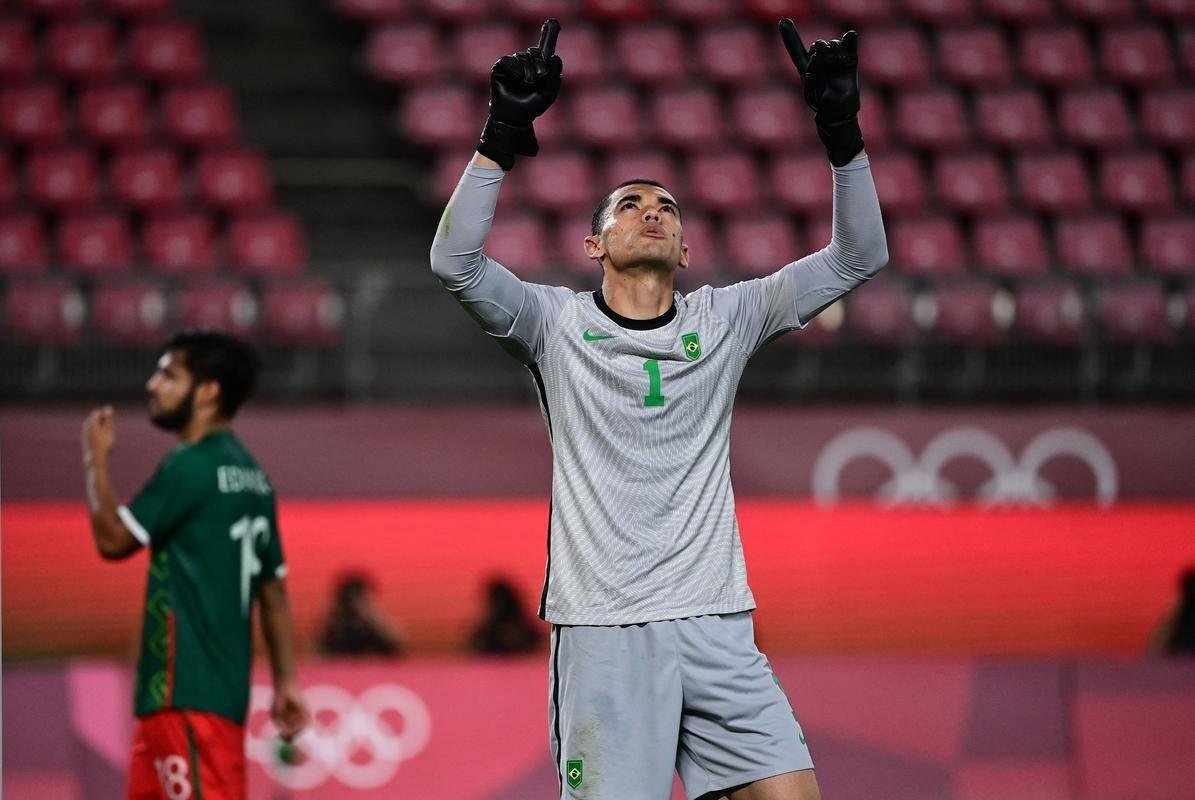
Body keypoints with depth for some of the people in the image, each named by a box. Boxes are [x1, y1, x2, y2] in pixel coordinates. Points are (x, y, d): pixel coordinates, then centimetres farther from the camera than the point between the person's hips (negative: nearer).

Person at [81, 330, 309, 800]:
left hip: (189, 693, -10)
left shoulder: (192, 466, -12)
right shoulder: (251, 476, 15)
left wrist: (95, 458, 1)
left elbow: (113, 538, -12)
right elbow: (274, 589, 17)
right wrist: (285, 681, 18)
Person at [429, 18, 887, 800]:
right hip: (603, 635, -3)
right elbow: (455, 260, -11)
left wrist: (842, 134, -5)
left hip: (717, 630, 3)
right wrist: (504, 134, -19)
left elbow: (857, 258, 6)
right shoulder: (559, 323, 4)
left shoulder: (723, 319, 11)